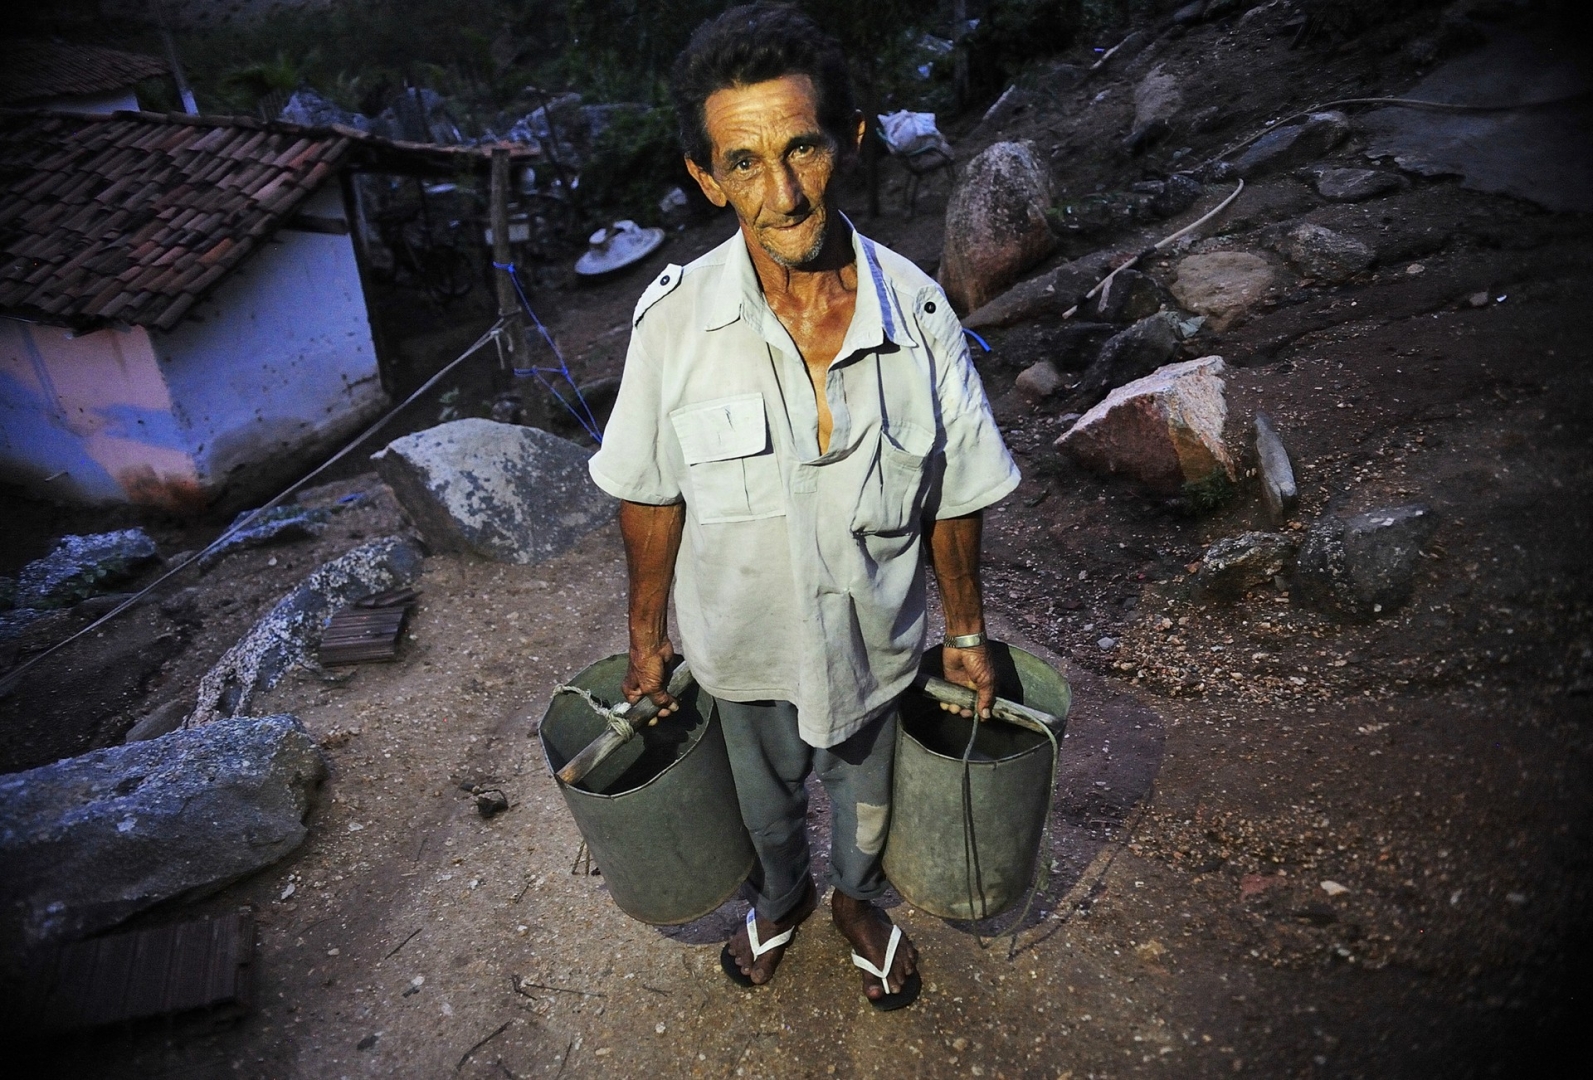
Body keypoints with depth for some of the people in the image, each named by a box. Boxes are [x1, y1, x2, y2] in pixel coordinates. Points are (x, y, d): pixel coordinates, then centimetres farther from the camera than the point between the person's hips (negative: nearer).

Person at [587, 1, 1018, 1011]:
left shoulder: (917, 310, -21)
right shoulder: (674, 318, -23)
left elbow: (953, 493, -9)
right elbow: (652, 495, -10)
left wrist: (968, 632, 1)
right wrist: (649, 640, 0)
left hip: (876, 637, 1)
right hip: (745, 643, 0)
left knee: (863, 793, 28)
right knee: (767, 798, 29)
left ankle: (857, 898, 63)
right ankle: (782, 896, 64)